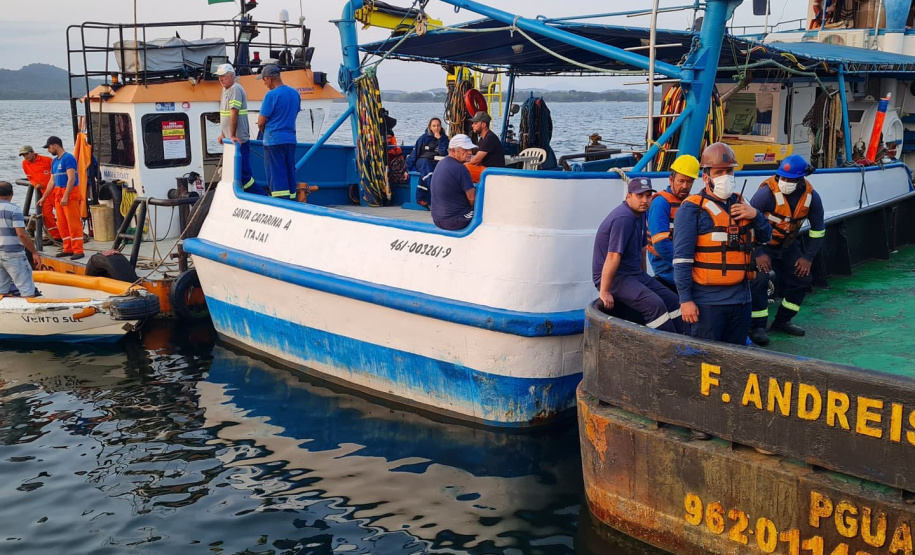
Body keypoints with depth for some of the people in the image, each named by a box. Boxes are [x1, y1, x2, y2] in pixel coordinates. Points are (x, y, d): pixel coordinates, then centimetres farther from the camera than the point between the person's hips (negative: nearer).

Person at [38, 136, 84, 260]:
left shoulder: (68, 158, -10)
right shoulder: (55, 161, 17)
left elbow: (71, 178, -18)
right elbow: (53, 182, 24)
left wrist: (65, 196, -23)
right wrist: (44, 197, 25)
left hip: (70, 194, -9)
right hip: (58, 195, 9)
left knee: (73, 223, -9)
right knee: (62, 224, 10)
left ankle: (78, 251, -8)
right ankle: (68, 249, 17)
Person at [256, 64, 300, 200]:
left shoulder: (271, 95, -13)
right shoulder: (295, 93, 9)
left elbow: (261, 122, -9)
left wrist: (264, 131, 11)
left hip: (273, 141, -7)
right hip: (291, 139, 7)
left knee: (276, 177, -4)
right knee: (289, 174, 12)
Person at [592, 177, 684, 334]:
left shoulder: (640, 214, 10)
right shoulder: (623, 218, -22)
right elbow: (613, 256, -27)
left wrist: (643, 276, 26)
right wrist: (604, 292, -29)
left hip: (634, 274, 10)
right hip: (614, 277, -10)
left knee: (672, 301, 2)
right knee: (654, 304, -26)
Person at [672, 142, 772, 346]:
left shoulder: (740, 204, 14)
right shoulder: (692, 208, -8)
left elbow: (765, 236, 22)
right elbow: (681, 258, -12)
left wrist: (755, 215, 0)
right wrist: (685, 299, -17)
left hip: (740, 298, 7)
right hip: (707, 301, -7)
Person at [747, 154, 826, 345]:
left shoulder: (811, 197, -10)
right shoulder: (767, 192, -27)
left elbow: (818, 230, 4)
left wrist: (808, 257, -1)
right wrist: (758, 254, -22)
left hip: (787, 245, 6)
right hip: (761, 245, -6)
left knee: (801, 279, 6)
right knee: (759, 281, -20)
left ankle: (782, 321, 22)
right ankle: (757, 327, -7)